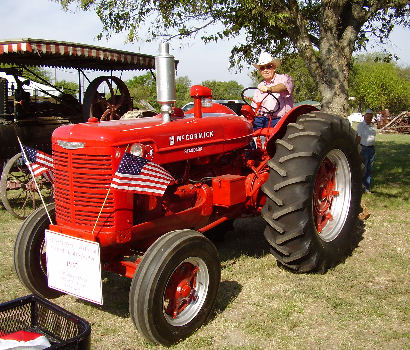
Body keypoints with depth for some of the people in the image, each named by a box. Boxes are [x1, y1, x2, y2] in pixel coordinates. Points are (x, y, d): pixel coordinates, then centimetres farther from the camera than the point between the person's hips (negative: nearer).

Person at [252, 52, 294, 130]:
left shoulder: (284, 78, 6)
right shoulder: (260, 87, 24)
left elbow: (284, 86, -20)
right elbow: (254, 109, 21)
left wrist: (269, 89, -39)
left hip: (280, 119, -3)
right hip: (262, 120, 4)